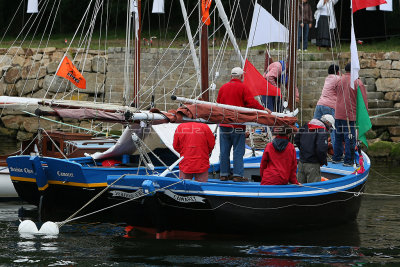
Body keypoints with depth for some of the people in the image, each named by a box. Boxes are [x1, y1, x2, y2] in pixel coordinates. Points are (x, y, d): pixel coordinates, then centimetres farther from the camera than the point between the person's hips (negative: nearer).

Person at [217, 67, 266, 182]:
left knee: (224, 151, 9)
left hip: (224, 124, 5)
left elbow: (218, 103, 15)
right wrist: (263, 109, 0)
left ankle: (223, 174, 11)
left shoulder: (223, 88, 10)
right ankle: (237, 175, -4)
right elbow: (252, 102, -12)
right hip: (237, 126, -5)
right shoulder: (243, 88, -6)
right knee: (238, 151, -1)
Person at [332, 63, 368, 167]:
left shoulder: (339, 81, 5)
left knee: (338, 136, 16)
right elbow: (364, 100, -8)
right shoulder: (358, 83, -9)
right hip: (350, 114, -5)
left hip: (338, 114, 5)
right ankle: (348, 161, -1)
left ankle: (336, 158, 24)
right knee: (350, 138, -1)